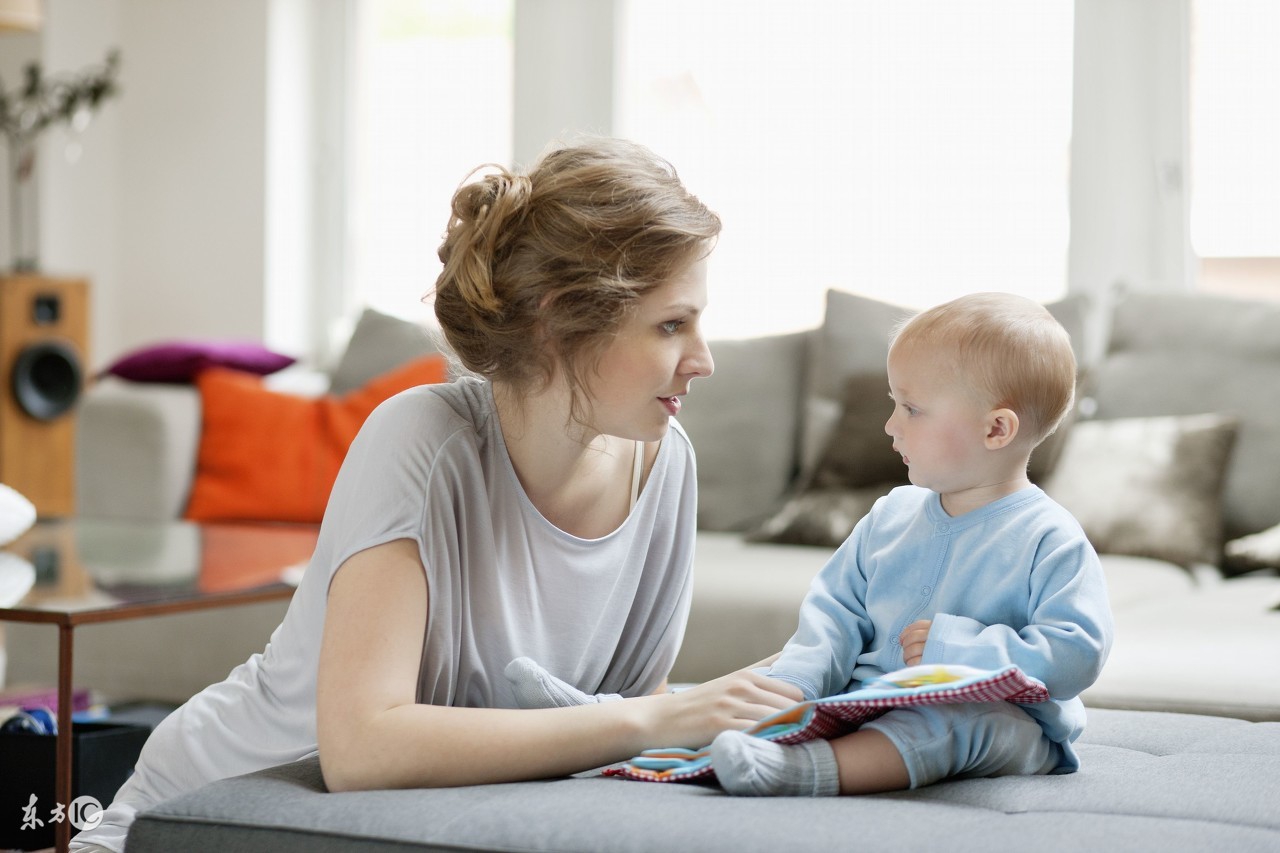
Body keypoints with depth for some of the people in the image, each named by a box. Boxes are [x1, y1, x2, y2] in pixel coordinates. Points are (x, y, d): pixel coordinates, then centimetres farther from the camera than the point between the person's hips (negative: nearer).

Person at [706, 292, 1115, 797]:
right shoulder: (892, 515, 13)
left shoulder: (1050, 542, -7)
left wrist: (955, 646, -21)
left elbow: (1076, 655, -16)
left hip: (1004, 720, -7)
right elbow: (836, 606, 12)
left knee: (969, 719, -39)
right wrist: (796, 683, -7)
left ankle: (816, 769, -59)